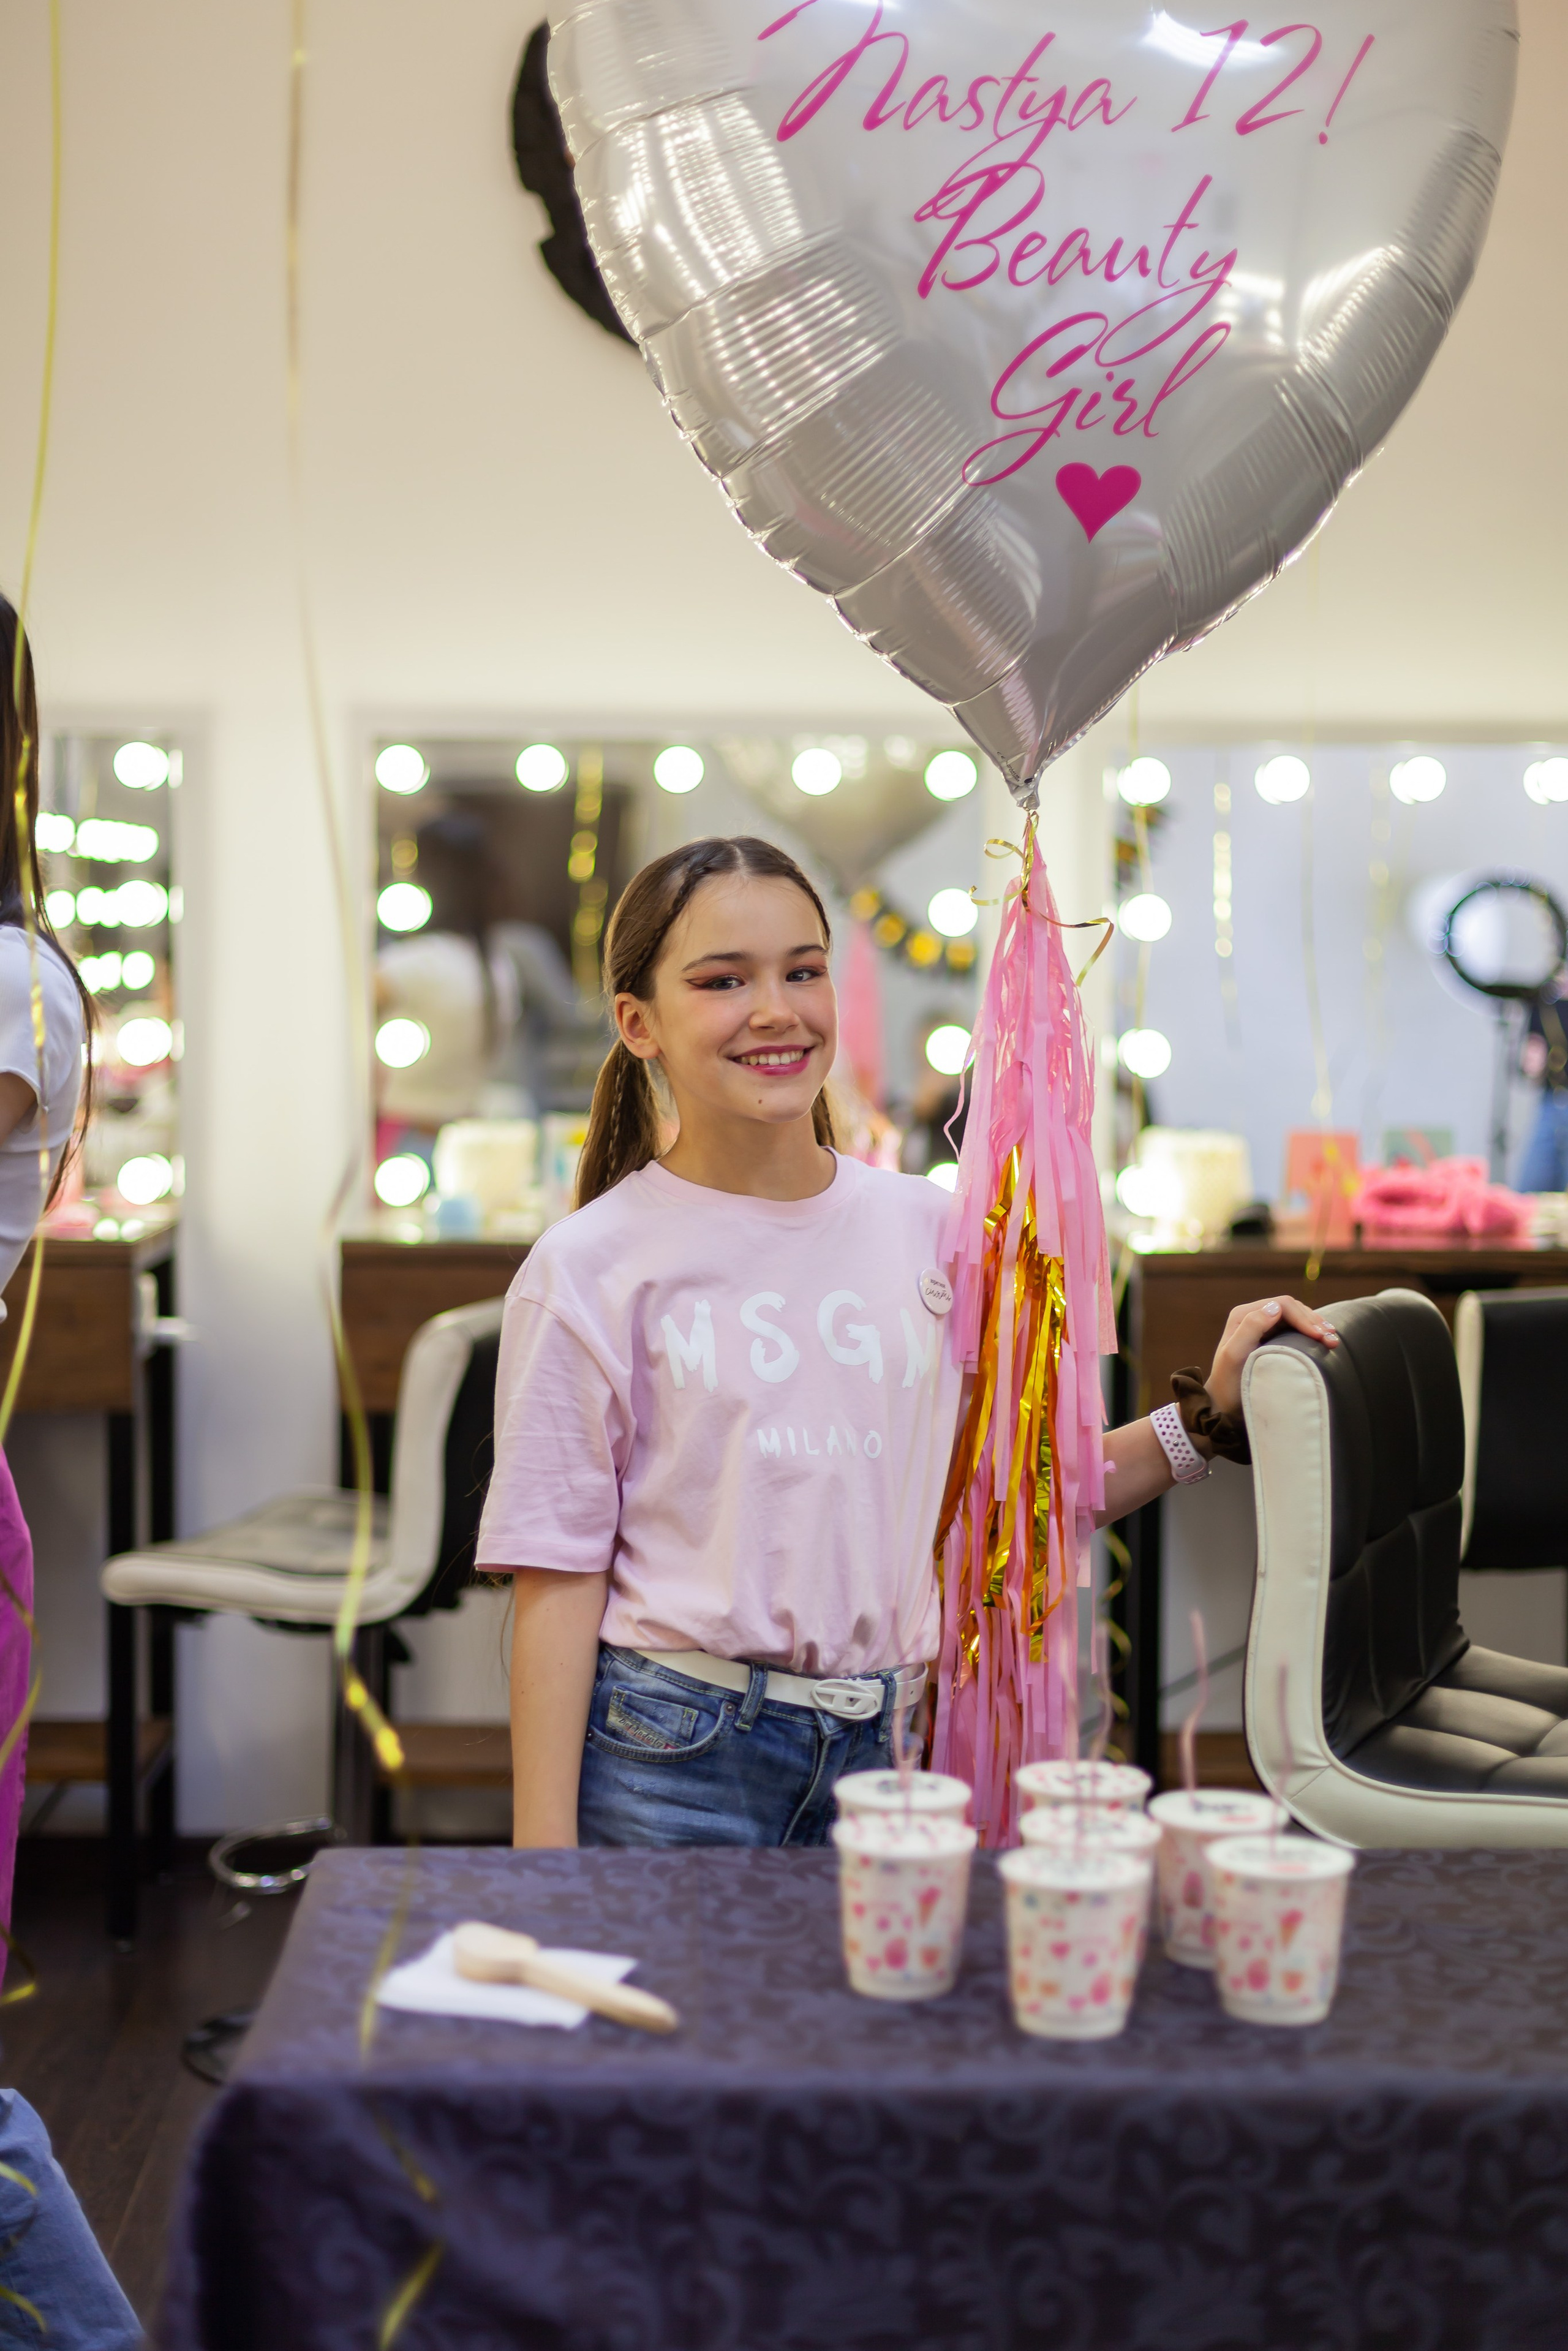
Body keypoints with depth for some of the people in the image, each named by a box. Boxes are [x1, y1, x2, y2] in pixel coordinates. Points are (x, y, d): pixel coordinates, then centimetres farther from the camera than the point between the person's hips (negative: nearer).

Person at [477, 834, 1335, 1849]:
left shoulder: (929, 1231, 6)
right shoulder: (589, 1271, -4)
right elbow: (559, 1579, -6)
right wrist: (545, 1862, -10)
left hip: (887, 1756, 3)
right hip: (671, 1761, -3)